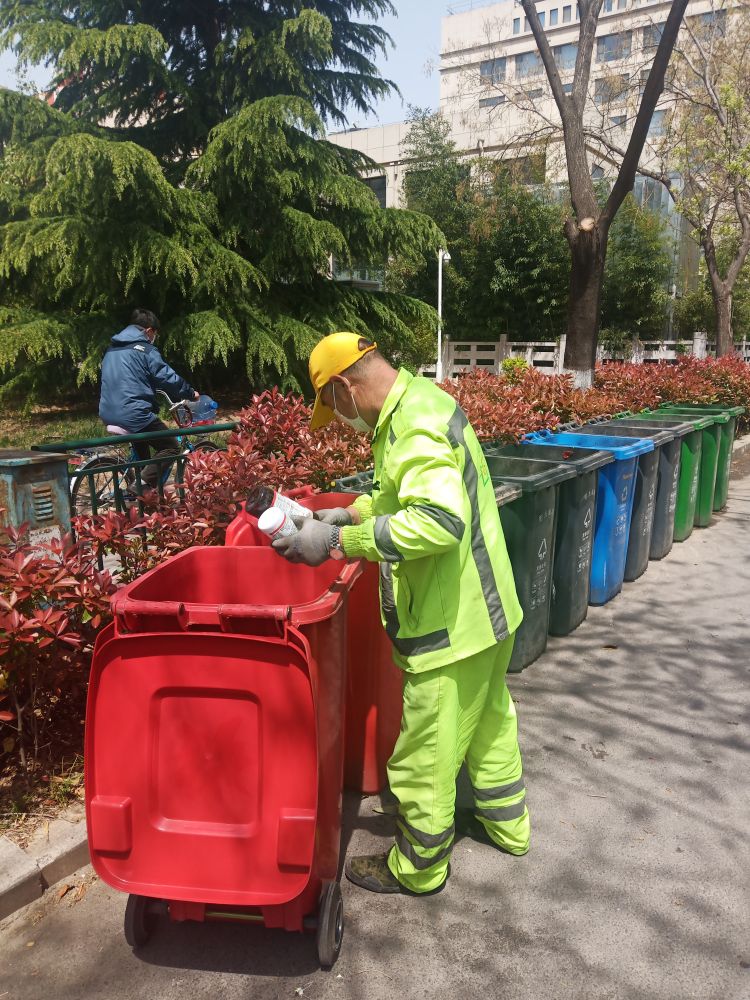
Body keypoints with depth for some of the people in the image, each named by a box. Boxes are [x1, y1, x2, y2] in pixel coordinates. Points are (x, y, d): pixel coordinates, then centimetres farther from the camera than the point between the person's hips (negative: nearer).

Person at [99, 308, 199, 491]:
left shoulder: (113, 349, 18)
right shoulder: (145, 350, -7)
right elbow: (168, 378, -9)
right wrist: (191, 393, 6)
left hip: (108, 415, 9)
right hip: (134, 414, -9)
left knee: (141, 447, 32)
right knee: (171, 446, 3)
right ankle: (144, 484, -14)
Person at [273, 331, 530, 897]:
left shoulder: (413, 427, -25)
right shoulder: (424, 399, 8)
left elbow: (440, 520, -39)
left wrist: (340, 540, -35)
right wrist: (350, 513, 10)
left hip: (452, 622, -10)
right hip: (488, 605, 10)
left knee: (426, 751, 9)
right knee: (488, 719, 27)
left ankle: (419, 867, 30)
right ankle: (505, 823, 49)